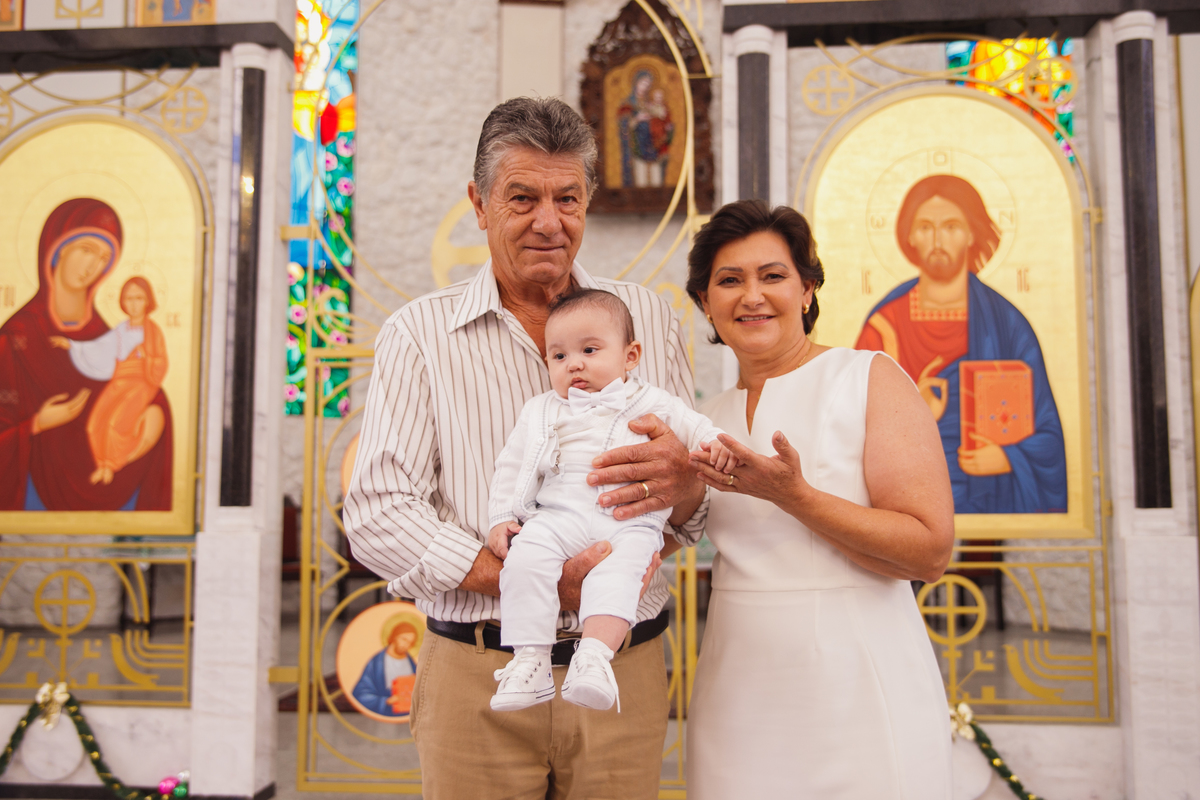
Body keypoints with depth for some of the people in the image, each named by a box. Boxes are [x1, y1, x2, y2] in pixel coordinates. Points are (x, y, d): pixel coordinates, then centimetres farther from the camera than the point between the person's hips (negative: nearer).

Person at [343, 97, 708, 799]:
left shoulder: (649, 318, 7)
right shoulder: (420, 333, 1)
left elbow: (700, 515, 7)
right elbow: (378, 516, -8)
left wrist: (682, 484, -18)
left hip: (625, 673, 2)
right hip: (476, 681, -1)